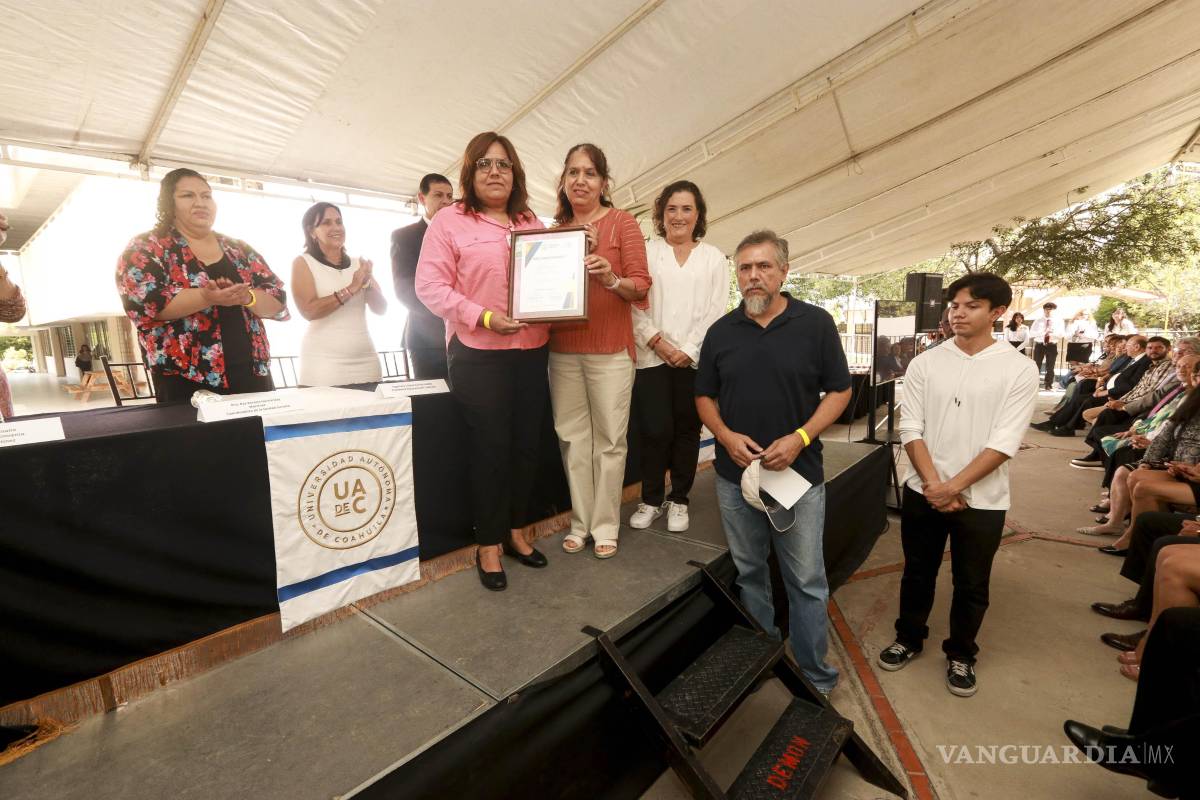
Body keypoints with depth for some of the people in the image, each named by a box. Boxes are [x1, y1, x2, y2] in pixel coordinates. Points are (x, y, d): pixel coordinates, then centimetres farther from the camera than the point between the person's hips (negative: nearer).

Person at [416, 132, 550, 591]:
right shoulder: (450, 221, 1)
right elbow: (429, 285, -7)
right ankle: (489, 545, 17)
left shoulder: (533, 224, 16)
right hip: (478, 355, -5)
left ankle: (515, 532, 27)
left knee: (527, 444, 9)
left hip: (532, 352, 5)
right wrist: (484, 318, -18)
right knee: (491, 447, -1)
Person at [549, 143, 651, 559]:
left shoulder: (622, 222, 2)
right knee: (573, 437, 7)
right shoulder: (555, 228, 14)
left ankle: (605, 524, 16)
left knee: (609, 439, 1)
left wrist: (612, 279, -23)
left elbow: (641, 284, -4)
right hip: (562, 348, 4)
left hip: (609, 349, -3)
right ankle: (581, 521, 20)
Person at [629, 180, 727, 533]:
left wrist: (689, 350, -8)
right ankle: (651, 499, 16)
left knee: (687, 431, 6)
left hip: (696, 359, 1)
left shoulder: (714, 258, 12)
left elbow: (716, 311, 3)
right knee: (655, 430, -2)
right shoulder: (647, 251, 10)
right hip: (652, 357, -1)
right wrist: (657, 342, -11)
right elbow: (635, 303, 0)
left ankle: (678, 499, 22)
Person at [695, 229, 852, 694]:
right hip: (736, 474, 3)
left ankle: (815, 678, 28)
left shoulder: (816, 323, -3)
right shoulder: (721, 331, 5)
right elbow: (704, 397, 9)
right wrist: (726, 436, -9)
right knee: (748, 574, 17)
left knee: (807, 582, 7)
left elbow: (839, 391, 0)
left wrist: (800, 438, -14)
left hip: (799, 474, -2)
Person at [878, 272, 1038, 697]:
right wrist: (933, 485, -13)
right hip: (923, 493, 2)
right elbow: (910, 429, -4)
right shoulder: (924, 364, -1)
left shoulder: (1020, 370, -7)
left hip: (981, 501, -1)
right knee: (917, 574, 17)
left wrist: (953, 487, -17)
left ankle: (961, 654, 37)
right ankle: (909, 637, 39)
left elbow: (1004, 442, -12)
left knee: (971, 586, 14)